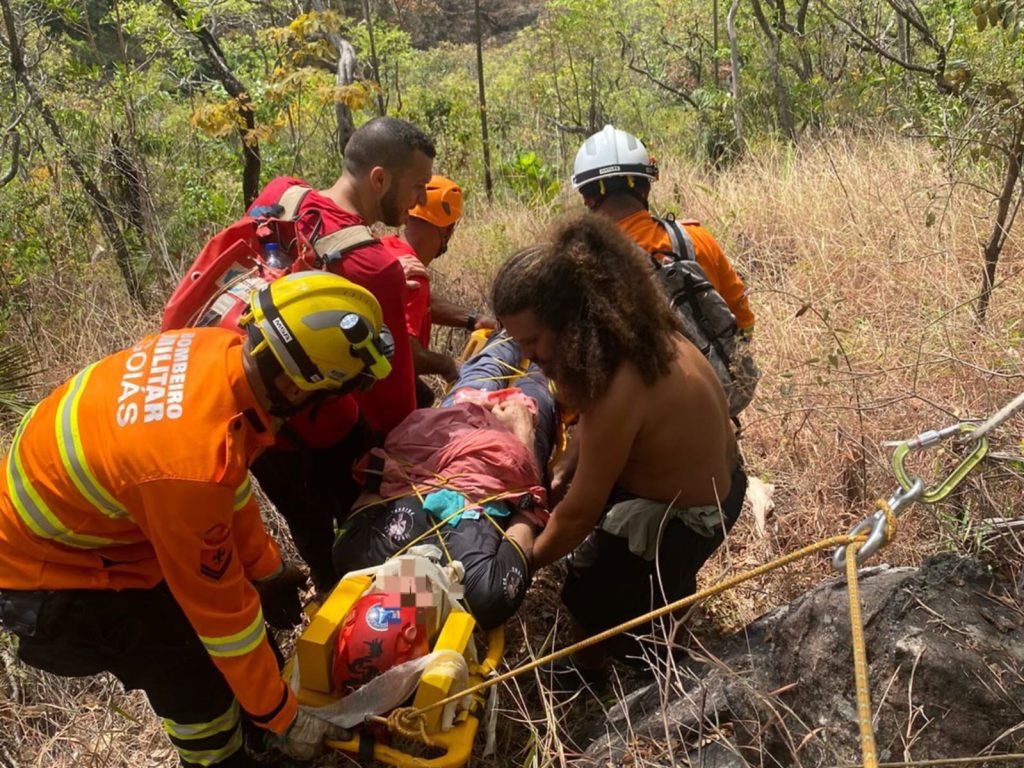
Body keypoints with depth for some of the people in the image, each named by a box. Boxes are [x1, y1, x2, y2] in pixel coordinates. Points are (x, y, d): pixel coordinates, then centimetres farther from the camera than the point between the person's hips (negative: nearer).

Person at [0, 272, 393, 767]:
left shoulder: (218, 350, -18)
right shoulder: (191, 465, -41)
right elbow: (221, 606, -28)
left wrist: (266, 567, 12)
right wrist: (283, 717, -13)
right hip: (44, 566, -8)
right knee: (198, 685, -5)